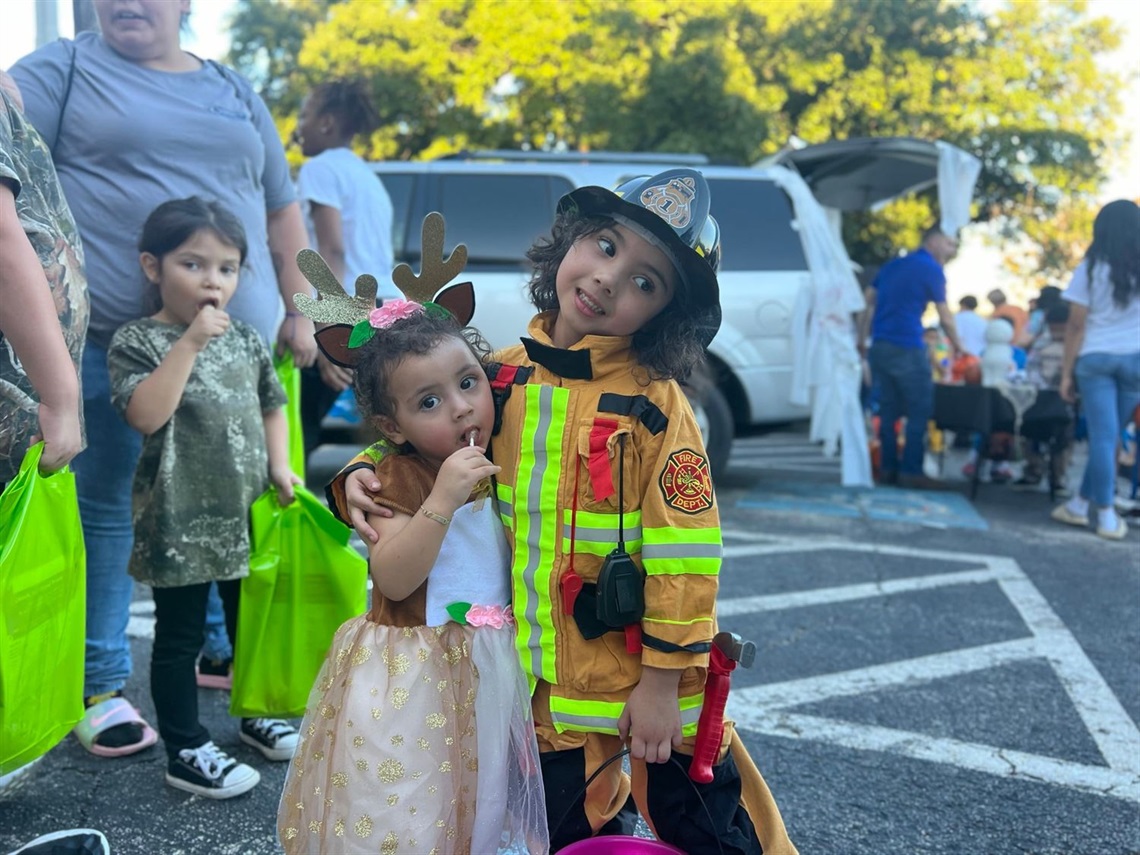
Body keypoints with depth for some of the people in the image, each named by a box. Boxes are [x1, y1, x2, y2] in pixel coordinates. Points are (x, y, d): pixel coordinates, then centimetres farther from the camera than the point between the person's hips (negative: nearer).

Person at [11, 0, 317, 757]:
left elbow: (282, 210, 20)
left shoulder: (235, 94, 18)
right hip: (114, 343, -4)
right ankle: (101, 684, 14)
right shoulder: (62, 71, 5)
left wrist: (300, 309, 13)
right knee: (108, 505, 1)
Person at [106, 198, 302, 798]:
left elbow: (271, 407, 16)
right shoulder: (137, 341, -9)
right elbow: (145, 414, -24)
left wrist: (280, 466, 2)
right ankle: (185, 752, 18)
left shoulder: (245, 339, 6)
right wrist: (189, 343, -26)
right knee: (180, 637, 6)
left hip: (248, 513, 6)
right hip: (179, 522, -5)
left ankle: (256, 715, 39)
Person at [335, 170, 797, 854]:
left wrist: (662, 683, -16)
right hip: (547, 672, 4)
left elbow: (683, 557, -17)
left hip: (644, 671, -4)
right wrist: (362, 481, -12)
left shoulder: (655, 406, -17)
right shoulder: (503, 377, -3)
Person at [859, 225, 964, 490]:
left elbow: (867, 301, 17)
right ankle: (911, 472, -5)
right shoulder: (931, 269, -3)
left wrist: (862, 339, 19)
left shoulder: (892, 264, 18)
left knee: (888, 410, 10)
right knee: (920, 410, -2)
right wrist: (958, 346, 15)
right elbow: (945, 318, 0)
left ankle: (888, 469, 10)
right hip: (907, 348, -7)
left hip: (880, 346, 7)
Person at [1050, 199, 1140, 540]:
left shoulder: (1091, 268, -2)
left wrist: (1067, 372, -1)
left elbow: (1076, 325, -5)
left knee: (1103, 436, -1)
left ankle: (1107, 515, -1)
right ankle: (1081, 503, 19)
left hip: (1095, 358, -1)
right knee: (1108, 435, 11)